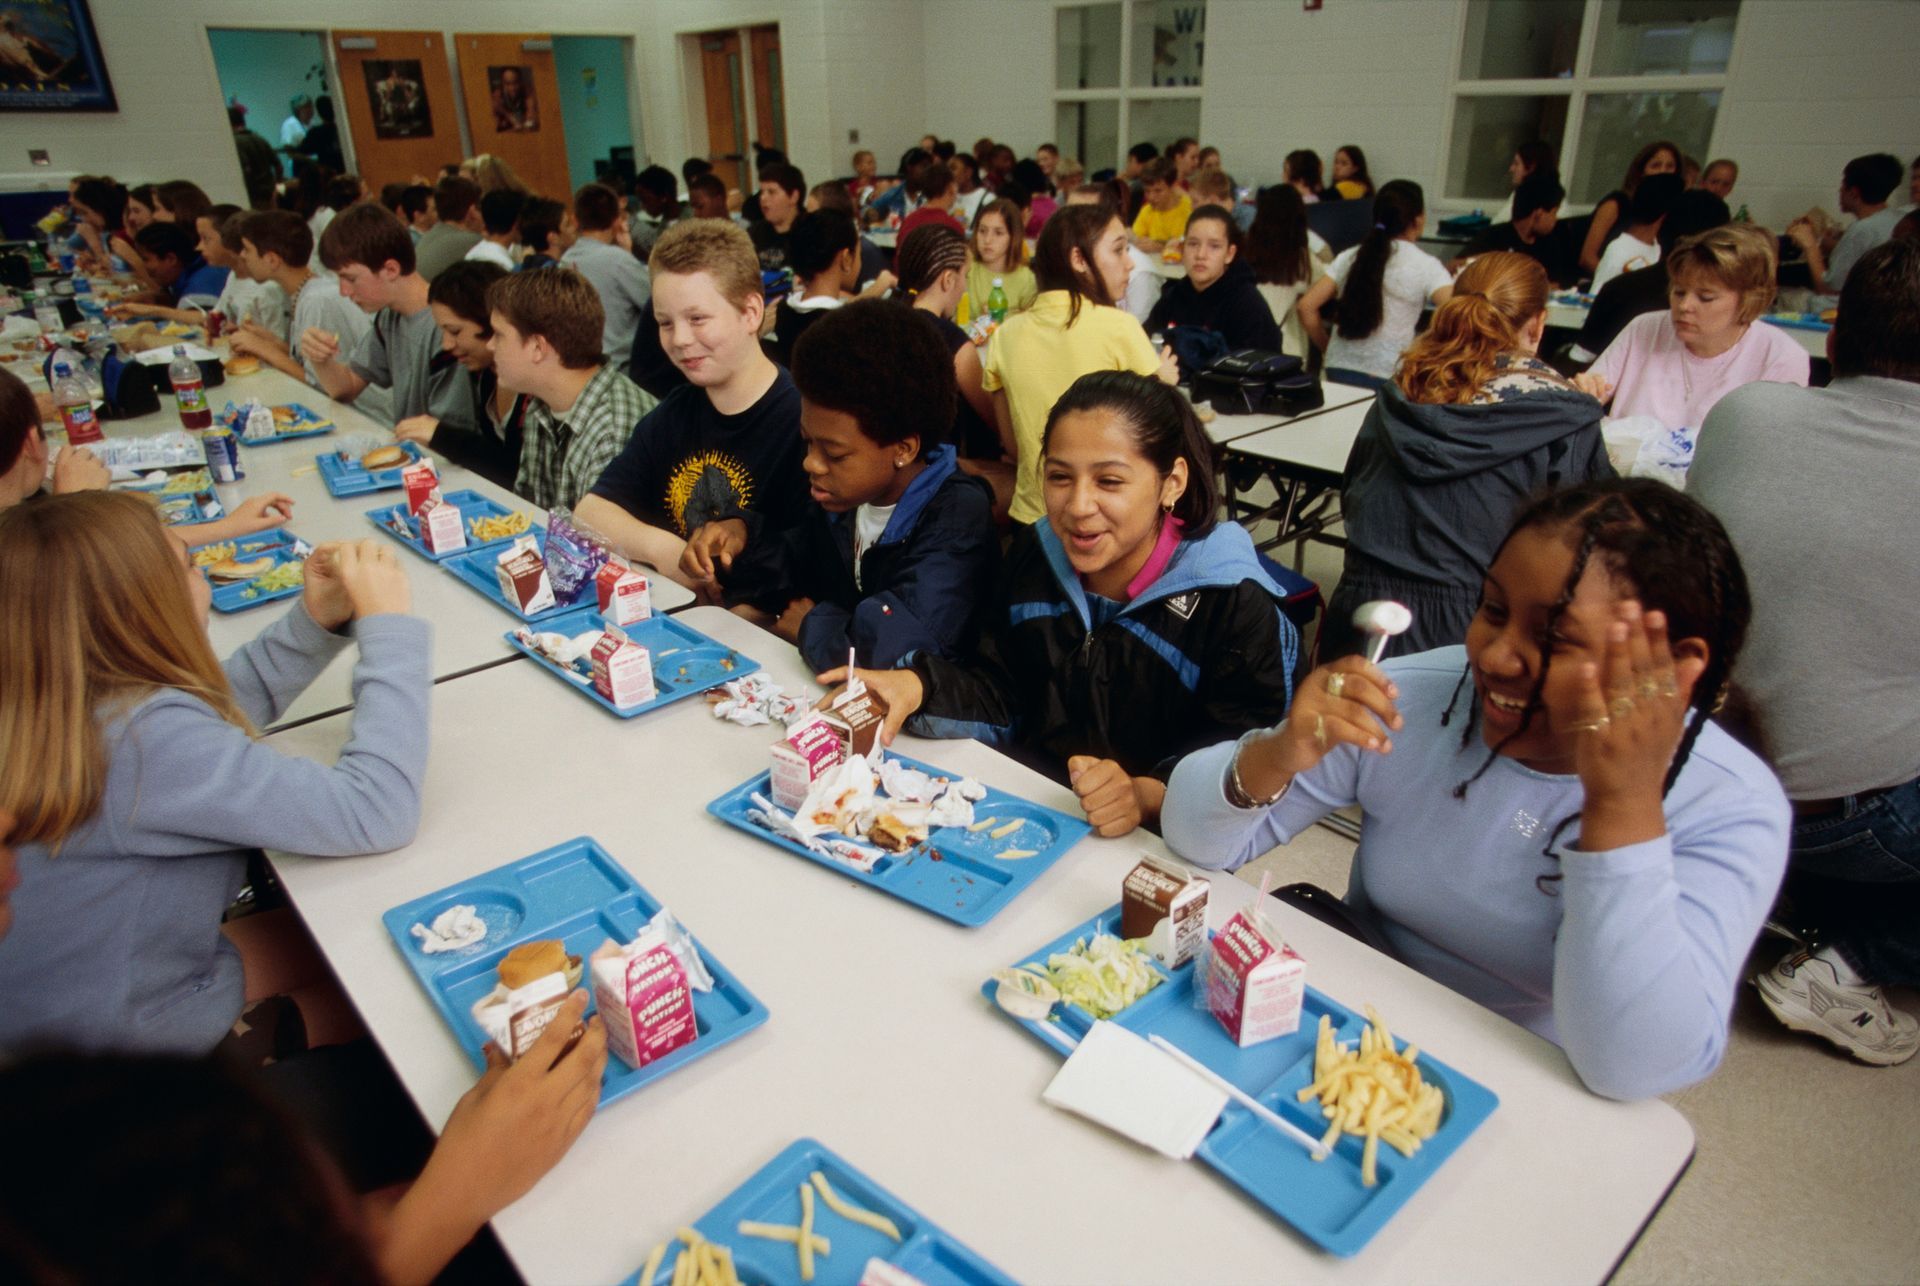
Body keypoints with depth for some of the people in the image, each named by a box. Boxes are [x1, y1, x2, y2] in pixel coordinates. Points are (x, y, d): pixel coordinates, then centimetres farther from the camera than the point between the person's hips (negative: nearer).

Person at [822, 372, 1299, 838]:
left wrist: (1148, 795, -35)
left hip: (1146, 844, -3)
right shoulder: (1034, 555, 2)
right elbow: (1000, 697, 7)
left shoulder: (1236, 603, -15)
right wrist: (919, 687, -13)